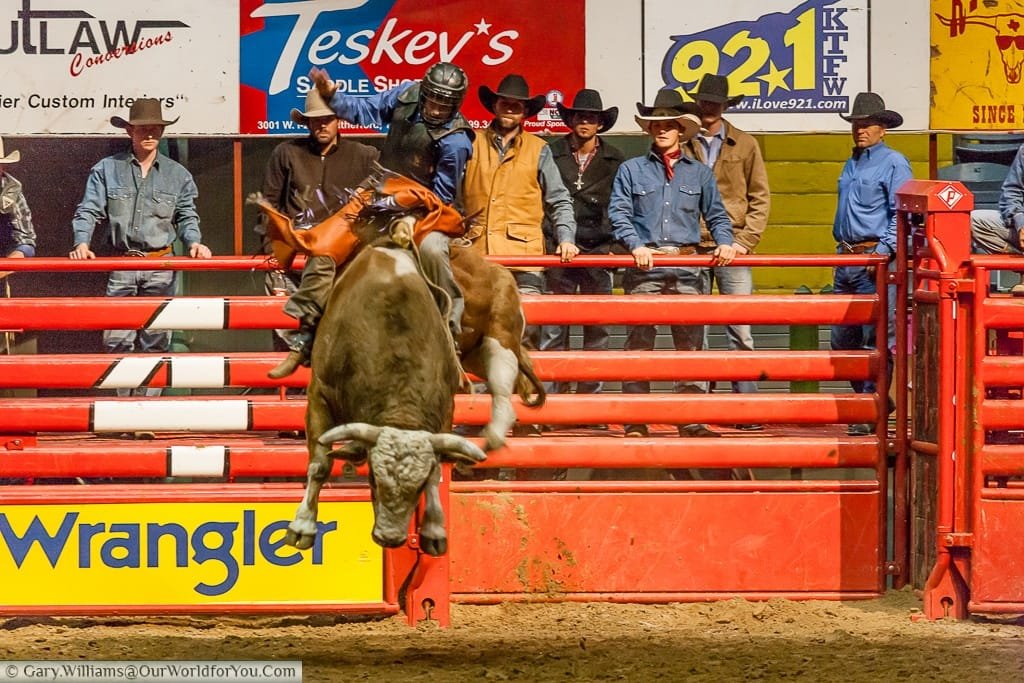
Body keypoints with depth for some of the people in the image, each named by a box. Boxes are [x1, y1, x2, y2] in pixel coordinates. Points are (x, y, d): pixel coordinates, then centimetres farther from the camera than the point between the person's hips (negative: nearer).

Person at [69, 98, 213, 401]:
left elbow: (186, 216, 12)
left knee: (156, 340, 1)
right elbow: (89, 210, 1)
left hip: (161, 266, 1)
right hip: (121, 265, -1)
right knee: (117, 339, -6)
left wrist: (193, 242, -7)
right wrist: (82, 242, -15)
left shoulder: (177, 174, 9)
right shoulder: (107, 170, 4)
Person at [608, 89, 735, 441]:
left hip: (687, 265, 1)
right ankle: (635, 421, 0)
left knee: (690, 342, -3)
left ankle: (691, 420, -2)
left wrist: (724, 242, -6)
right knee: (639, 341, -2)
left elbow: (716, 215, 14)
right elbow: (619, 212, 2)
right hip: (644, 266, -1)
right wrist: (636, 246, -14)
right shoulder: (632, 170, 11)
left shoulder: (699, 173, 16)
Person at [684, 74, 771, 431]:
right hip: (690, 251, 1)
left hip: (732, 251, -1)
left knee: (740, 332, -6)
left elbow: (760, 197, 7)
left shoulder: (745, 145, 7)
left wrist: (746, 240, -4)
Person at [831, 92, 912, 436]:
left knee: (877, 339, -8)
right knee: (842, 339, 9)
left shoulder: (893, 163, -4)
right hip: (847, 259, 9)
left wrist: (882, 252, -19)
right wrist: (842, 249, 18)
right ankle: (872, 398, 21)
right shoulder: (851, 165, 20)